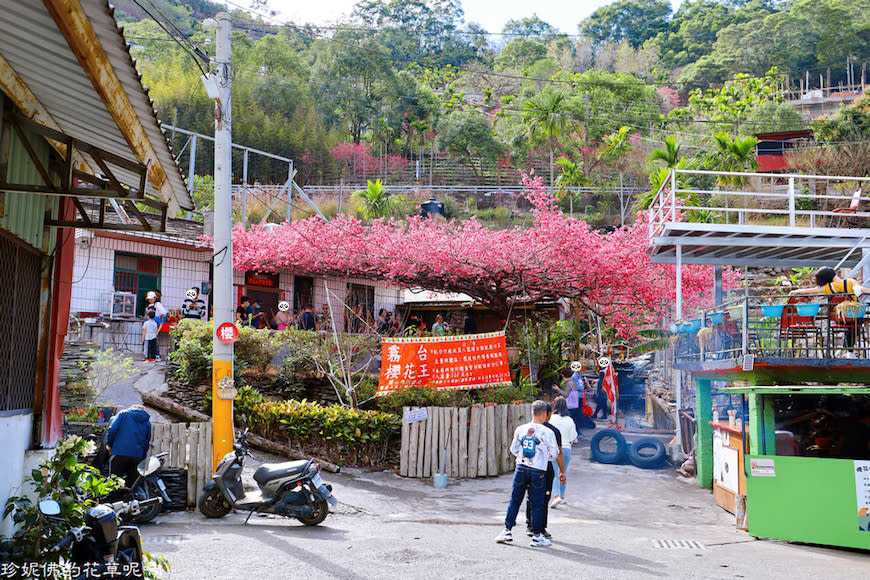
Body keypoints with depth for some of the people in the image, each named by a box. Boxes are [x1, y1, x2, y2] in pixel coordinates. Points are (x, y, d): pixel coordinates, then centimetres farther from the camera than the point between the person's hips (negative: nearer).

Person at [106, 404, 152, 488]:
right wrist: (142, 459, 22)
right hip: (137, 456, 3)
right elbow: (147, 444, 16)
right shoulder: (147, 422, 17)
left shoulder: (123, 413, 9)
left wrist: (109, 445, 10)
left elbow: (112, 430, -4)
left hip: (120, 453, -3)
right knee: (132, 484, 9)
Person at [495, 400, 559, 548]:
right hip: (538, 472, -3)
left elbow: (513, 449, 10)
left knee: (515, 501, 12)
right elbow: (554, 454, -3)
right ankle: (536, 536, 12)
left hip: (521, 468, 3)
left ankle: (507, 531, 15)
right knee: (537, 504, 6)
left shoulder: (520, 429, 1)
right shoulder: (547, 432, -9)